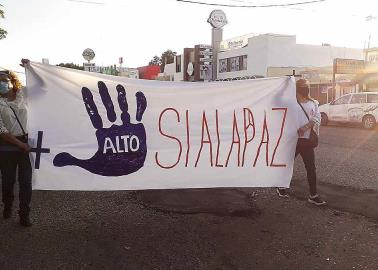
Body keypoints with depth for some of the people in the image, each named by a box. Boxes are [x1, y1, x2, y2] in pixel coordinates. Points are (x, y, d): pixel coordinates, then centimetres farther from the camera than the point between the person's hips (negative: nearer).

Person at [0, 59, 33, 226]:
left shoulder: (21, 95, 4)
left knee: (26, 180, 0)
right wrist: (20, 144, -12)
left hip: (26, 143, 2)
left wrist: (28, 67, 8)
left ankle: (24, 215, 9)